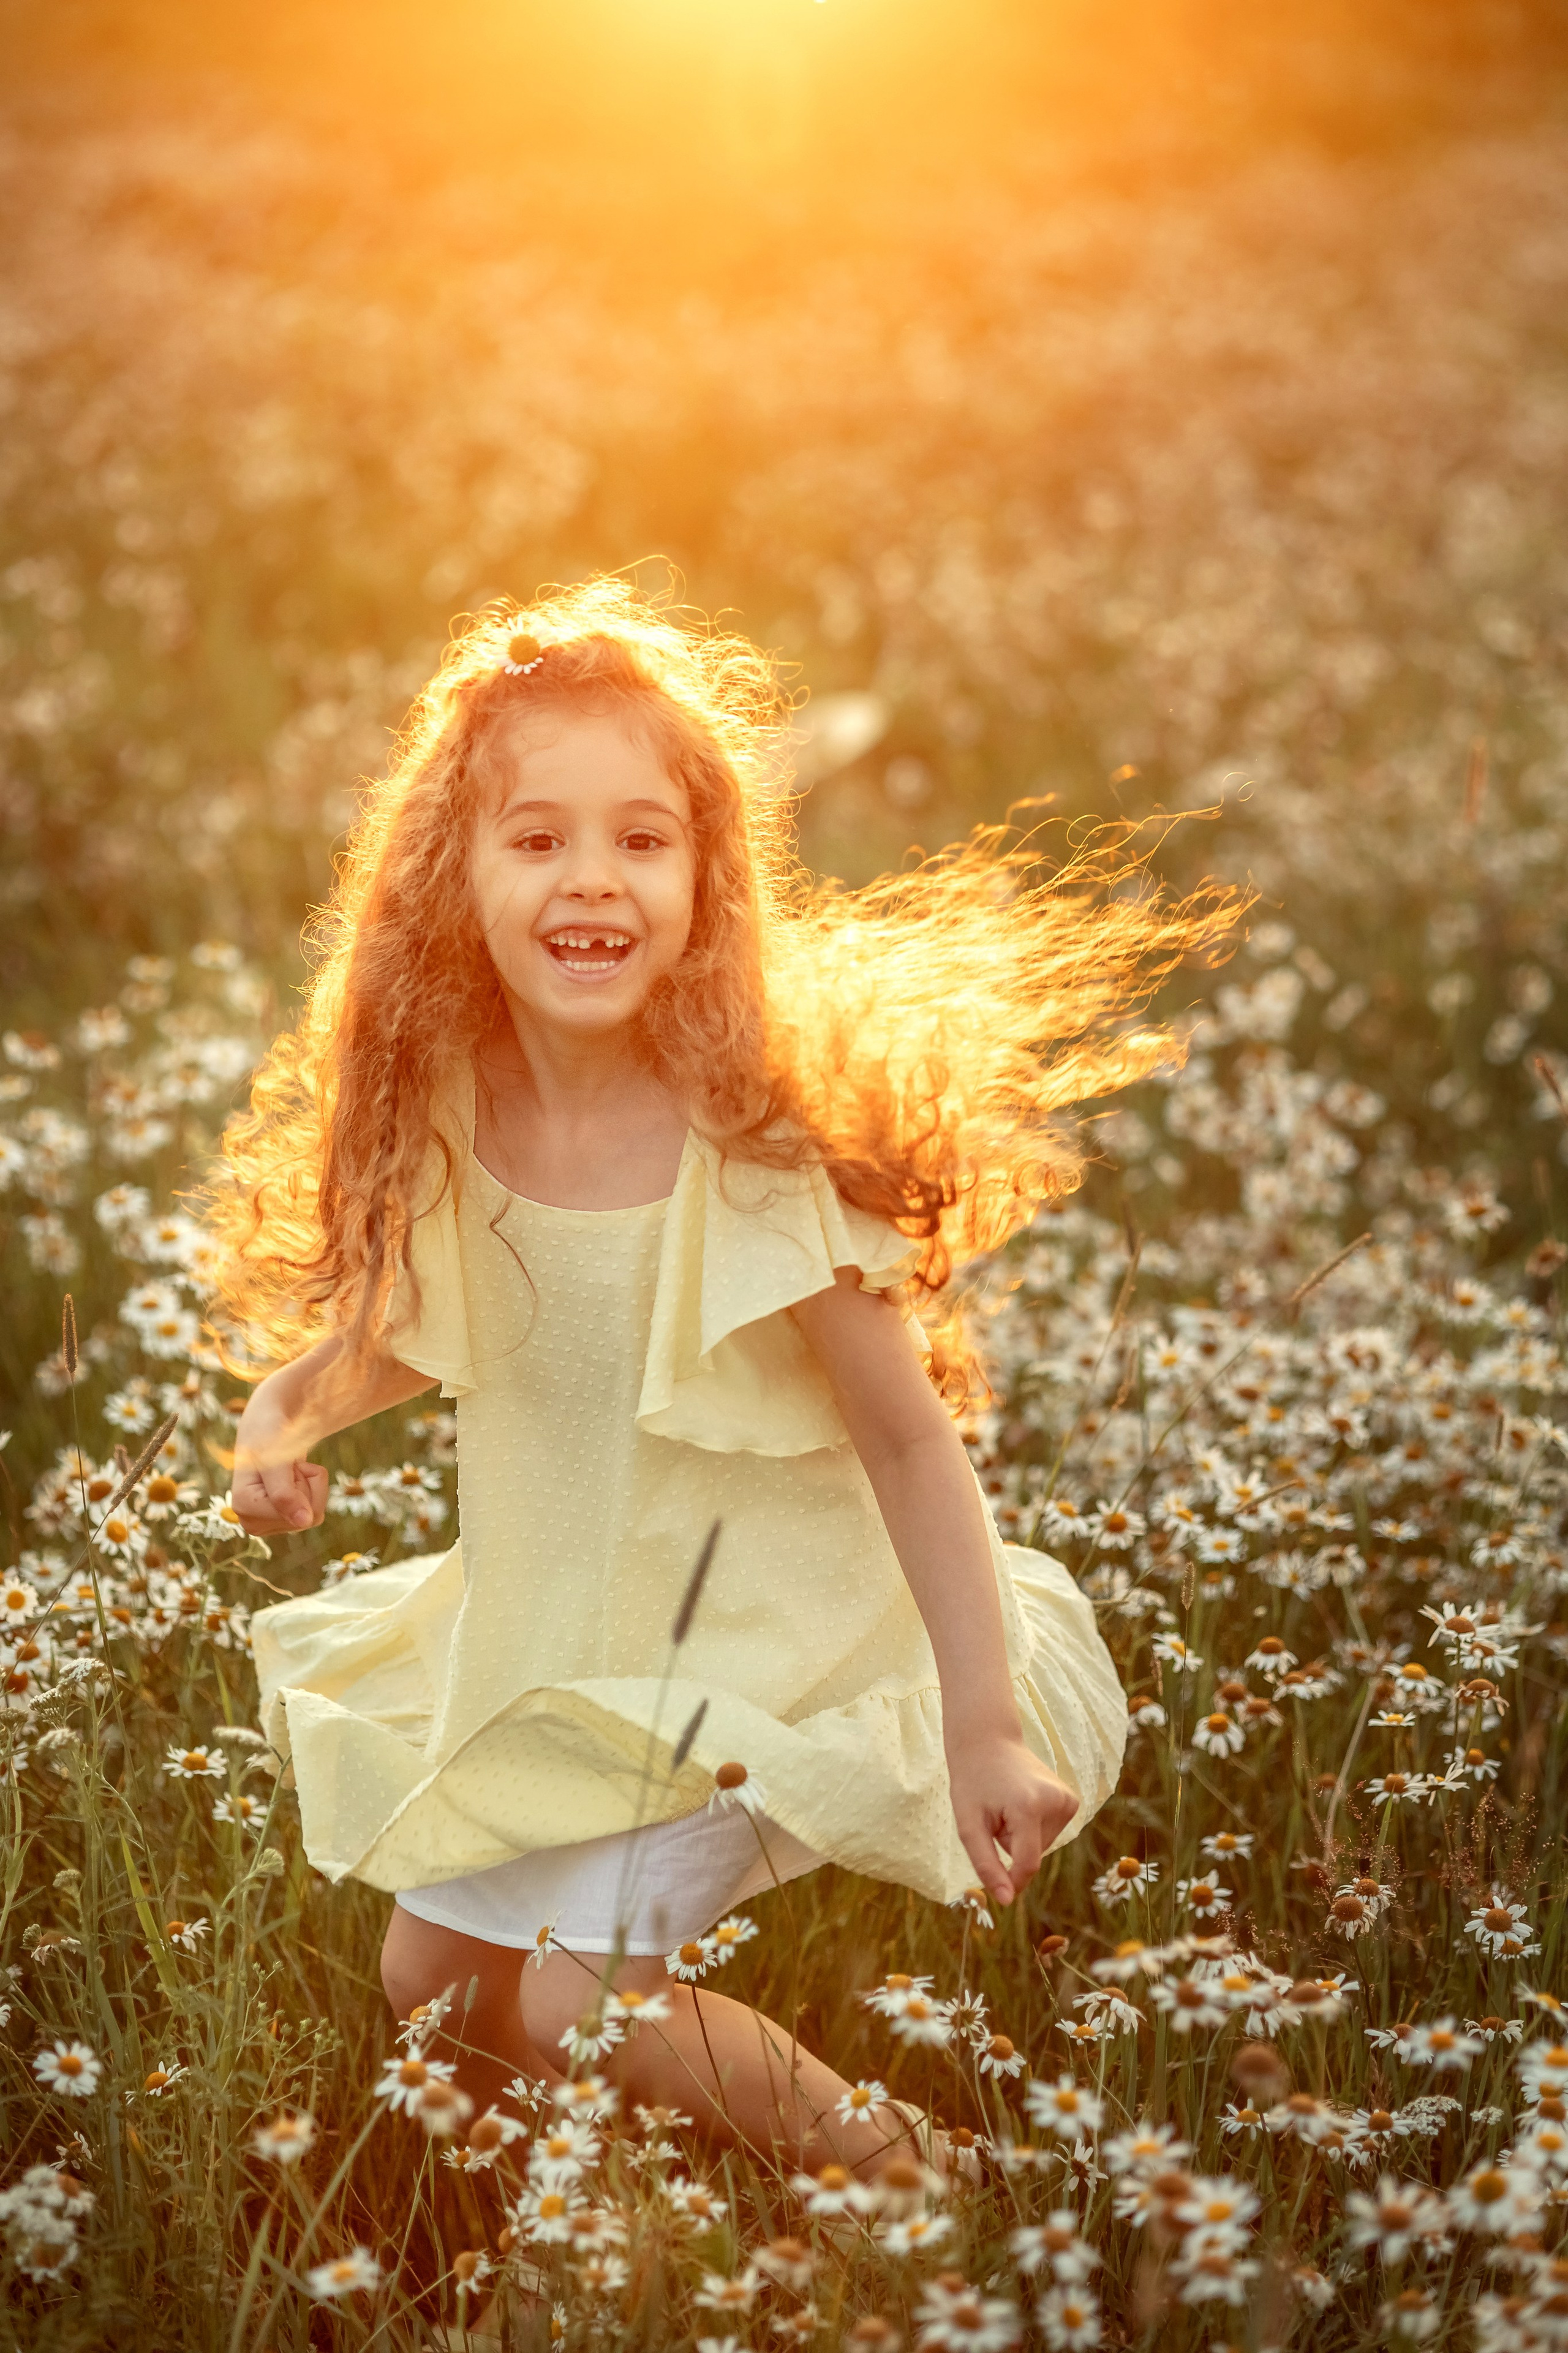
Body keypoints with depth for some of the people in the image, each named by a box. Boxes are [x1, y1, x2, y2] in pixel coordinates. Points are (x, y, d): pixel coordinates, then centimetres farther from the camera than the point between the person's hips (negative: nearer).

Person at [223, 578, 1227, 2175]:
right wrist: (293, 1403, -10)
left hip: (737, 1646, -6)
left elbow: (909, 1443, -21)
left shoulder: (758, 1147, -27)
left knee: (584, 2003, -14)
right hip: (533, 1646, 6)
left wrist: (986, 1730, -22)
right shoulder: (449, 1117, -11)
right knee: (431, 1982, 12)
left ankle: (877, 2163, 11)